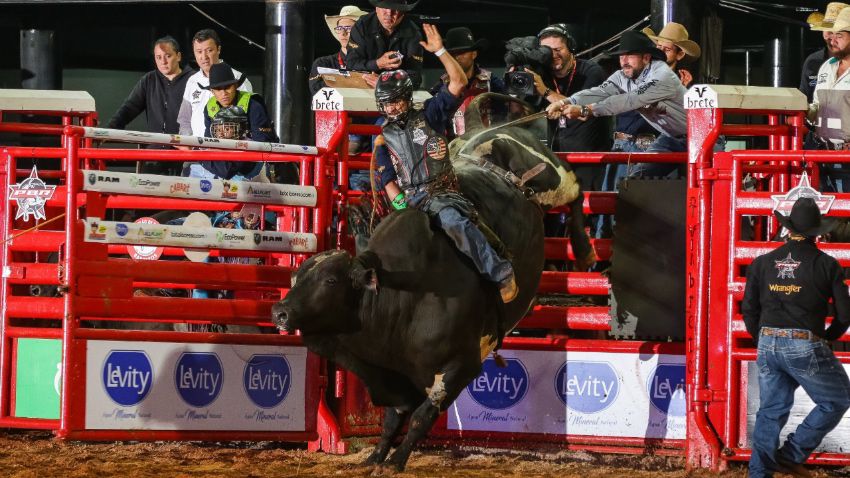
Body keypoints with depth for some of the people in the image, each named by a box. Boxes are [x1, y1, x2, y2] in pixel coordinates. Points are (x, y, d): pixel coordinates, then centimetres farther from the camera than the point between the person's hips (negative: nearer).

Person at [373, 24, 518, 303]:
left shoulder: (428, 117, 9)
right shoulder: (383, 139, 16)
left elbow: (458, 82, 1)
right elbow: (388, 179, 13)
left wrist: (439, 51, -8)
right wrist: (398, 202, -6)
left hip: (441, 194, -4)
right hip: (408, 200, 4)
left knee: (453, 222, -36)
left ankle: (500, 273, -37)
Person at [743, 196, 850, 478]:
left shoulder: (763, 263, 7)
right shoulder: (826, 265, -4)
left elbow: (749, 310, 10)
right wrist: (827, 338, 17)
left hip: (768, 346, 5)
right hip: (807, 347, -5)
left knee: (771, 410, 14)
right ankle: (792, 454, 2)